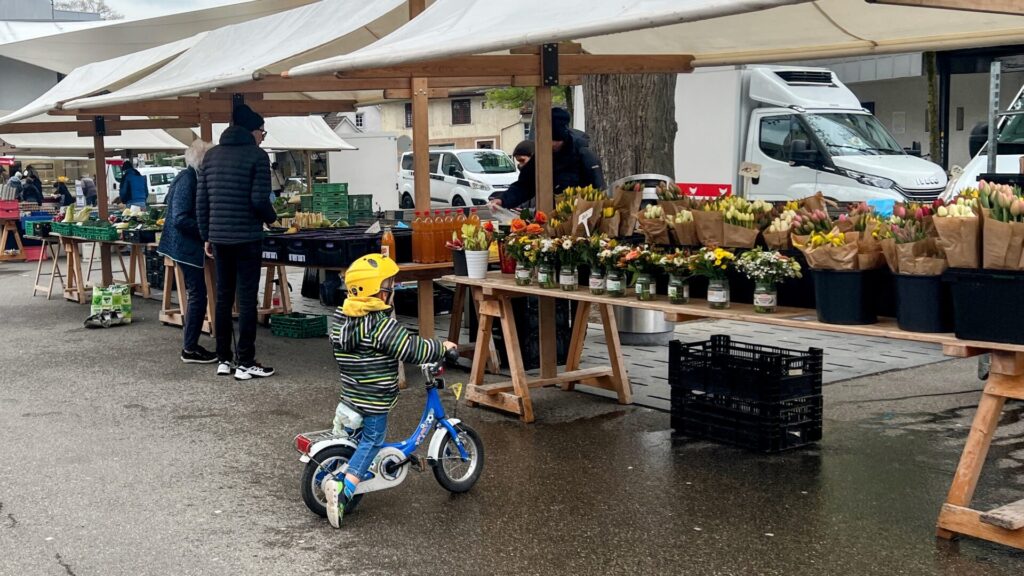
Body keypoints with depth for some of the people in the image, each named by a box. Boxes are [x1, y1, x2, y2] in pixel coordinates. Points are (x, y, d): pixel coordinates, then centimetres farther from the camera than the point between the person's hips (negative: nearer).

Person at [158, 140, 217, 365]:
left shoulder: (191, 177, 12)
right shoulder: (188, 179, -18)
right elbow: (181, 218, -23)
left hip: (187, 245, 10)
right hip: (187, 245, -10)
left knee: (196, 295, 14)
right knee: (198, 295, -6)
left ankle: (190, 346, 20)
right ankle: (190, 350, 0)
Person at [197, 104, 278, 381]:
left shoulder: (211, 155, 11)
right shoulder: (257, 155, -7)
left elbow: (201, 201, 11)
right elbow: (259, 199, -14)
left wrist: (207, 236, 17)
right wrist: (271, 217, 6)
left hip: (219, 238, 6)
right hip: (247, 238, -6)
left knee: (223, 298, 13)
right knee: (247, 300, -1)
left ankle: (223, 360, 17)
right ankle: (245, 363, 1)